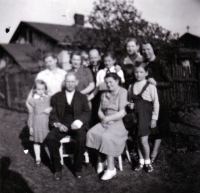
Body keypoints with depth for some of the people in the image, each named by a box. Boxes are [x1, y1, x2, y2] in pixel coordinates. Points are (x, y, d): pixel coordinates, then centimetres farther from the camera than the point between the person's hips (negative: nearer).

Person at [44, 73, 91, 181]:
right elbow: (52, 114, 8)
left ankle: (78, 168, -11)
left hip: (76, 125, -1)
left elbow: (87, 113, 6)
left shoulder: (82, 97, 15)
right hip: (61, 125, 1)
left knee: (81, 139, -32)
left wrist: (78, 122, -14)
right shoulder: (56, 97, 15)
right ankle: (57, 169, -12)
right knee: (50, 138, -28)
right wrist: (58, 124, -11)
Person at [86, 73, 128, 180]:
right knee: (92, 133, -21)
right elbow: (100, 111, 17)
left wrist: (107, 118, -9)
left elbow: (122, 113, -9)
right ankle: (101, 161, -8)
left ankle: (111, 168, -20)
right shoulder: (104, 95, 21)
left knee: (107, 136, -31)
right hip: (105, 122, 6)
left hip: (118, 123, -6)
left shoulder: (122, 92, -2)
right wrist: (103, 118, -4)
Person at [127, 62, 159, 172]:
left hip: (145, 115, -4)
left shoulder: (150, 86, -8)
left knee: (144, 140, -3)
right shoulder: (131, 86, 6)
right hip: (135, 116, 4)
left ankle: (147, 162, 18)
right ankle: (141, 161, 26)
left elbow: (156, 103, -6)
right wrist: (130, 105, -4)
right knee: (138, 140, 10)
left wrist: (154, 119, -7)